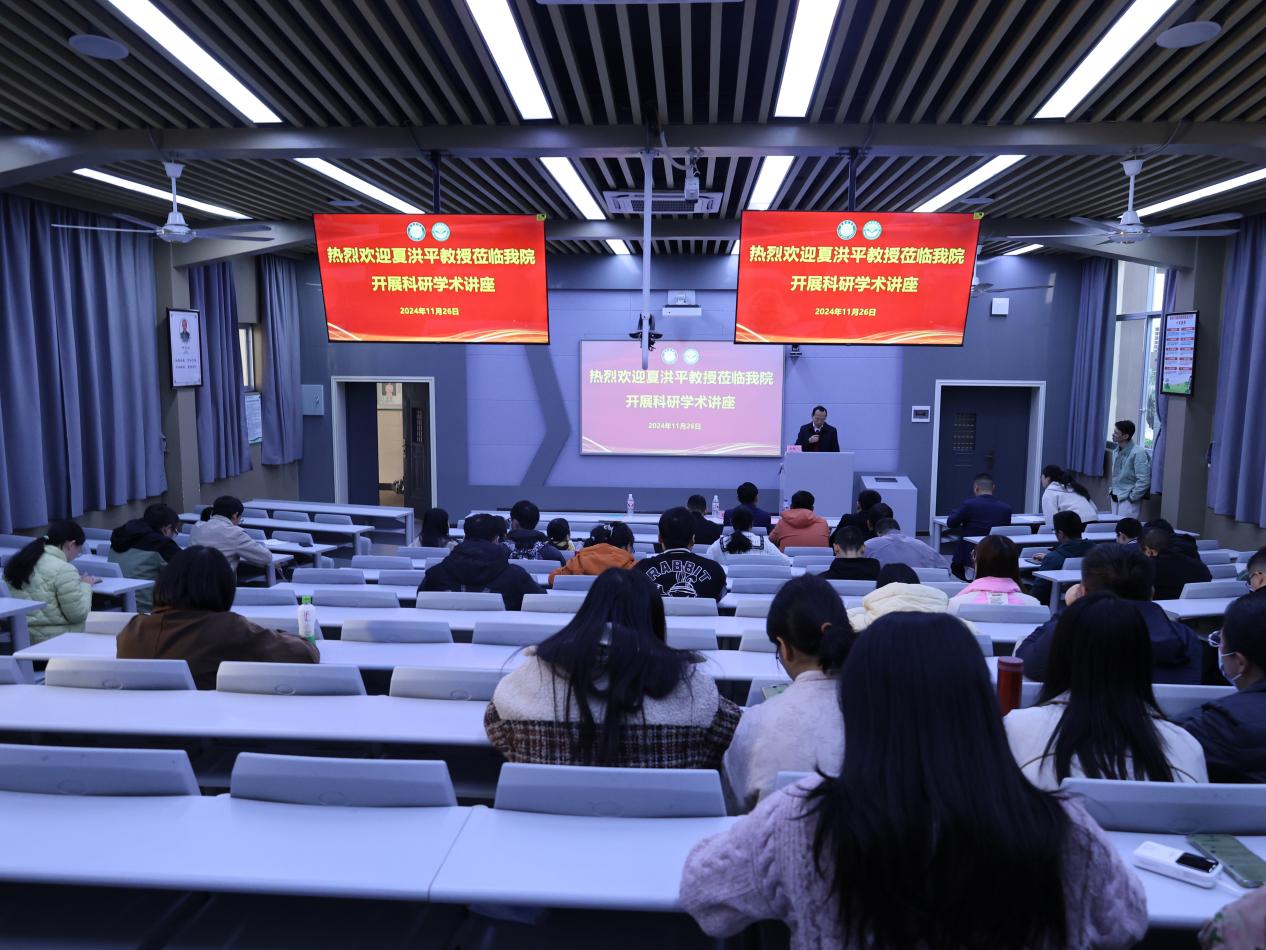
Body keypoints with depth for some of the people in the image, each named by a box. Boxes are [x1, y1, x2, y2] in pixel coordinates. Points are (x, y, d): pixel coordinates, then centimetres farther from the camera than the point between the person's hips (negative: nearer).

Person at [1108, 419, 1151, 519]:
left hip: (1128, 501, -8)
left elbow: (1144, 480, -19)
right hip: (1115, 498, 8)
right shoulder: (1116, 451, 8)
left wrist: (1132, 497, -15)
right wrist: (1111, 490, 13)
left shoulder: (1138, 453, -17)